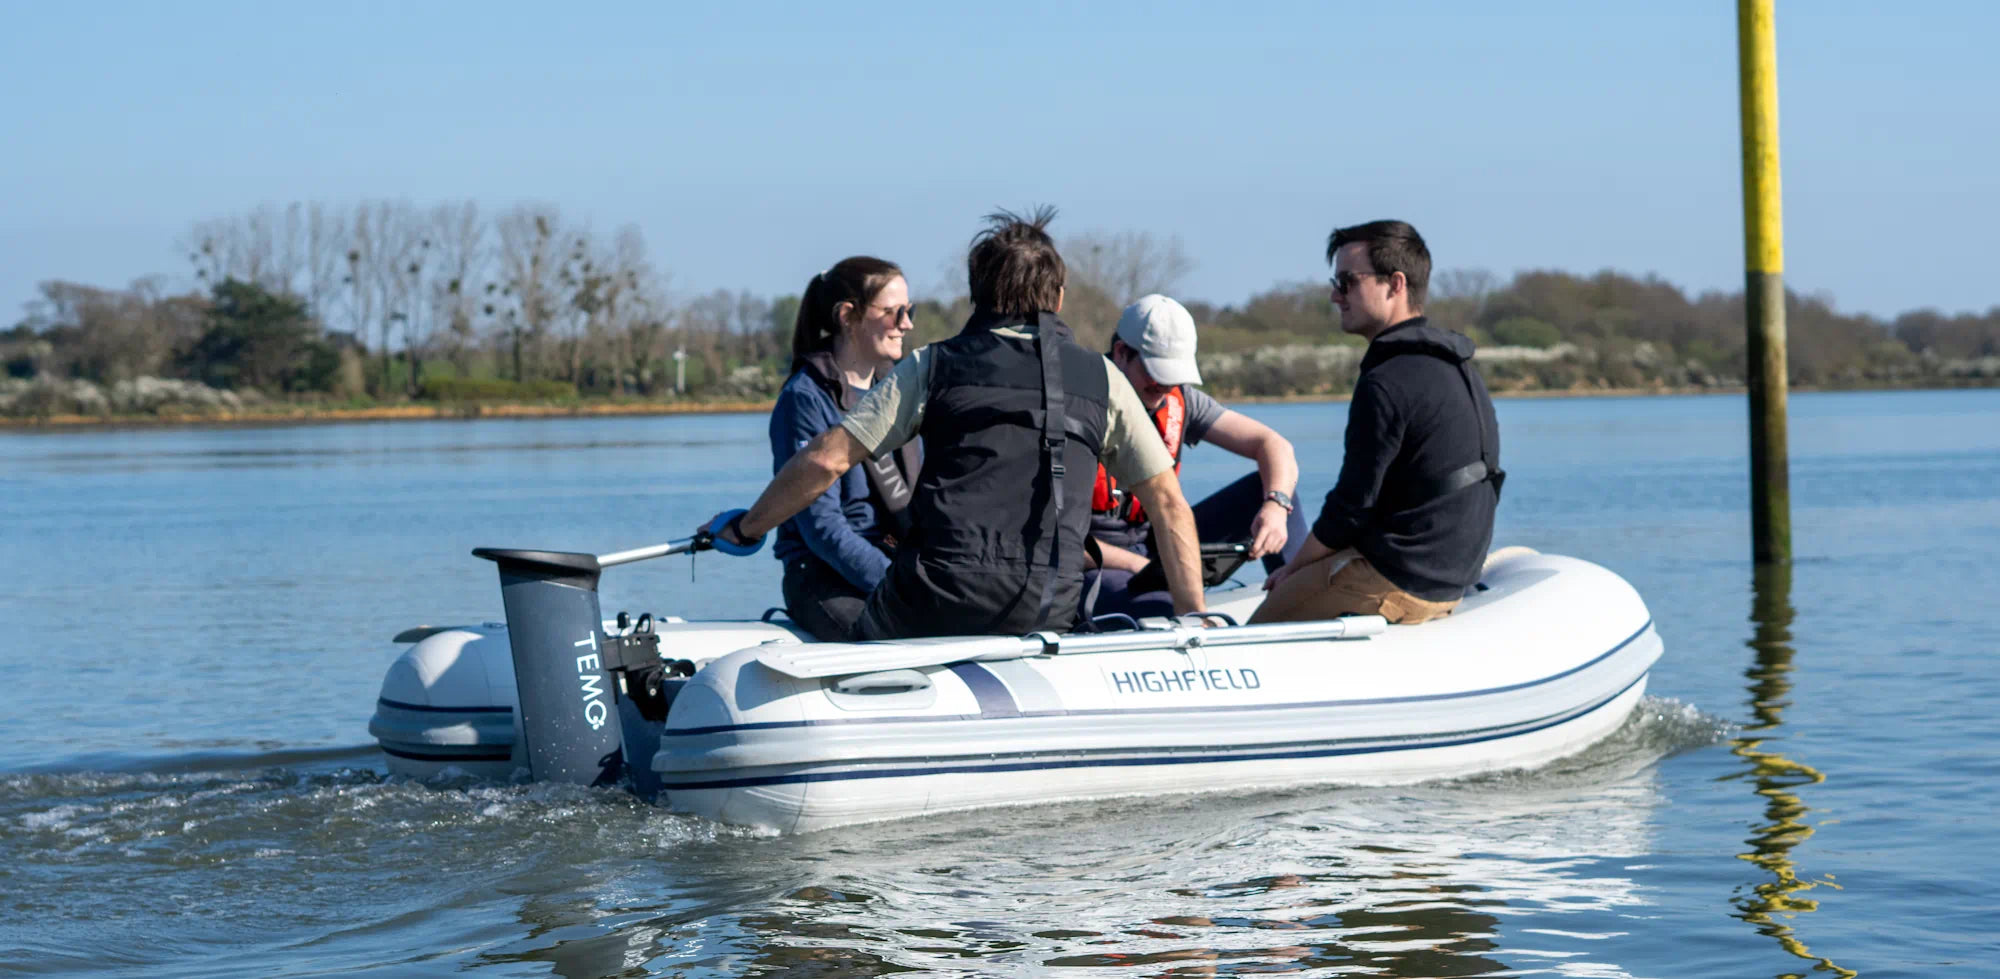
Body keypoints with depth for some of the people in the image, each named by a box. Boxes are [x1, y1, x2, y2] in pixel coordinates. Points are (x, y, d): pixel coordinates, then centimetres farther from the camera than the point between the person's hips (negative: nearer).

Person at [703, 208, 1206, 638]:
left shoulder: (933, 365, 9)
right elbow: (1169, 502, 12)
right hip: (1046, 616, 1)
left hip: (936, 604, -1)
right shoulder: (1102, 378, 14)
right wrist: (1194, 617, 16)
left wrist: (745, 528, 15)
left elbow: (825, 460, 3)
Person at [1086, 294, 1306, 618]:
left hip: (1153, 549, 7)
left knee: (1273, 479, -1)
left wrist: (1277, 505, -19)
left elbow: (1273, 445, 2)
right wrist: (1139, 566, -27)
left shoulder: (1179, 401, 1)